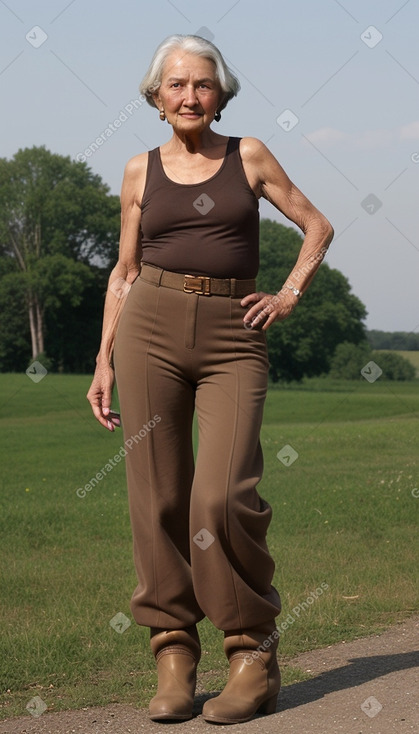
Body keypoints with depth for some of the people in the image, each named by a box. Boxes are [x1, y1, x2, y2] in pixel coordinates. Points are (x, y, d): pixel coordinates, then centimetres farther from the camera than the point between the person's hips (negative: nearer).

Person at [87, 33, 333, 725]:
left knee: (223, 496, -15)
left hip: (234, 338, -2)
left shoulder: (249, 156, 8)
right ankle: (174, 655, 6)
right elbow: (125, 271, 14)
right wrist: (105, 360, 8)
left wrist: (290, 294, 4)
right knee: (158, 494, -3)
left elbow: (317, 225, 15)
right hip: (153, 328, 2)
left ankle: (254, 655, -2)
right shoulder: (141, 171, 11)